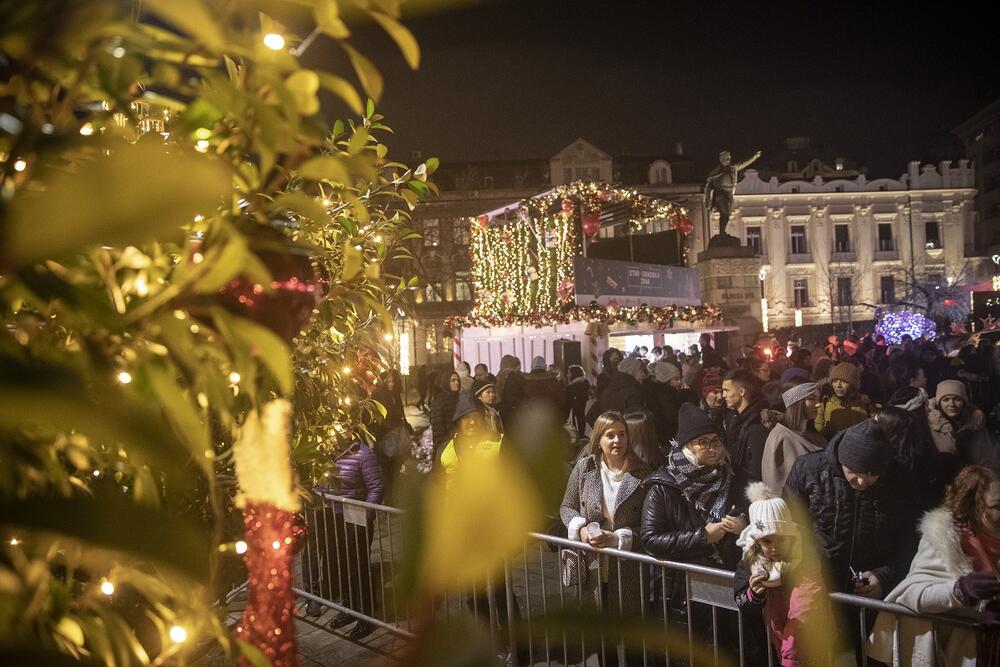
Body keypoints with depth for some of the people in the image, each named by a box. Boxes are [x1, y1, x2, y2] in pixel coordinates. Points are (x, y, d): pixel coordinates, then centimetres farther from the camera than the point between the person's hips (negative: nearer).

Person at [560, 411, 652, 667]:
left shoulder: (641, 473, -7)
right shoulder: (584, 467, -1)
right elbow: (566, 507, 7)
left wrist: (617, 538, -18)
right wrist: (580, 528, -11)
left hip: (628, 568, -2)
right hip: (593, 565, 2)